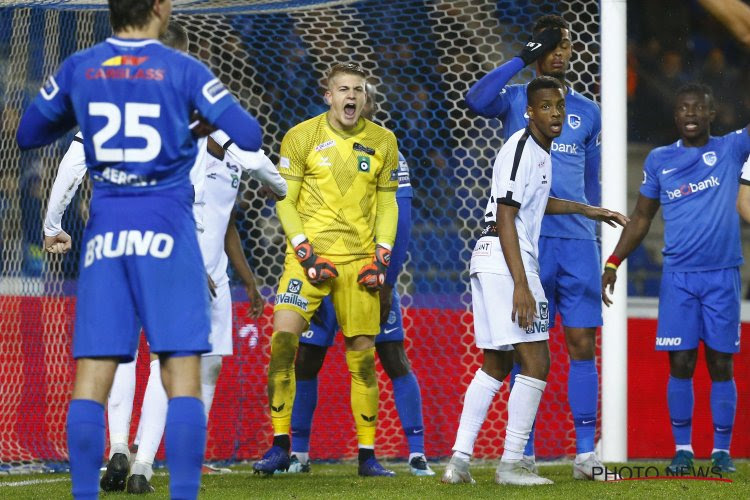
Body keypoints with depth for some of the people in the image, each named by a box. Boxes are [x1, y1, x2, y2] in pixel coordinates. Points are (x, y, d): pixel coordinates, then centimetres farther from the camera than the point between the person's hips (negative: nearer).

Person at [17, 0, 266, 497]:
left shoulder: (78, 70, 5)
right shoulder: (183, 70, -4)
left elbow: (28, 135, 17)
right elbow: (249, 136, -7)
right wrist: (211, 118, 13)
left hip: (106, 227, 3)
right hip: (167, 225, -3)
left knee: (92, 378, 3)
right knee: (182, 375, -2)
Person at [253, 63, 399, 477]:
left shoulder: (382, 142, 7)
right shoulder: (301, 137, -1)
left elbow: (387, 205, 13)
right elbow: (285, 202, 0)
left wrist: (381, 257, 1)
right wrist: (306, 253, -9)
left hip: (359, 257, 2)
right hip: (310, 253, -2)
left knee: (362, 353, 2)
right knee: (283, 337, -16)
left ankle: (367, 454, 10)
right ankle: (280, 446, -9)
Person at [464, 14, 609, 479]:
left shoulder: (588, 112, 16)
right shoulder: (515, 99, 6)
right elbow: (477, 100, -17)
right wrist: (524, 58, -15)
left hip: (577, 239, 3)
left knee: (583, 344, -2)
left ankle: (586, 452, 0)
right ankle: (523, 452, 3)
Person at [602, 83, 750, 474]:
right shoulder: (659, 160, 8)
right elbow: (641, 217, 14)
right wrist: (612, 264, 8)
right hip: (678, 276, 1)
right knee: (681, 363, -1)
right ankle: (682, 449, 7)